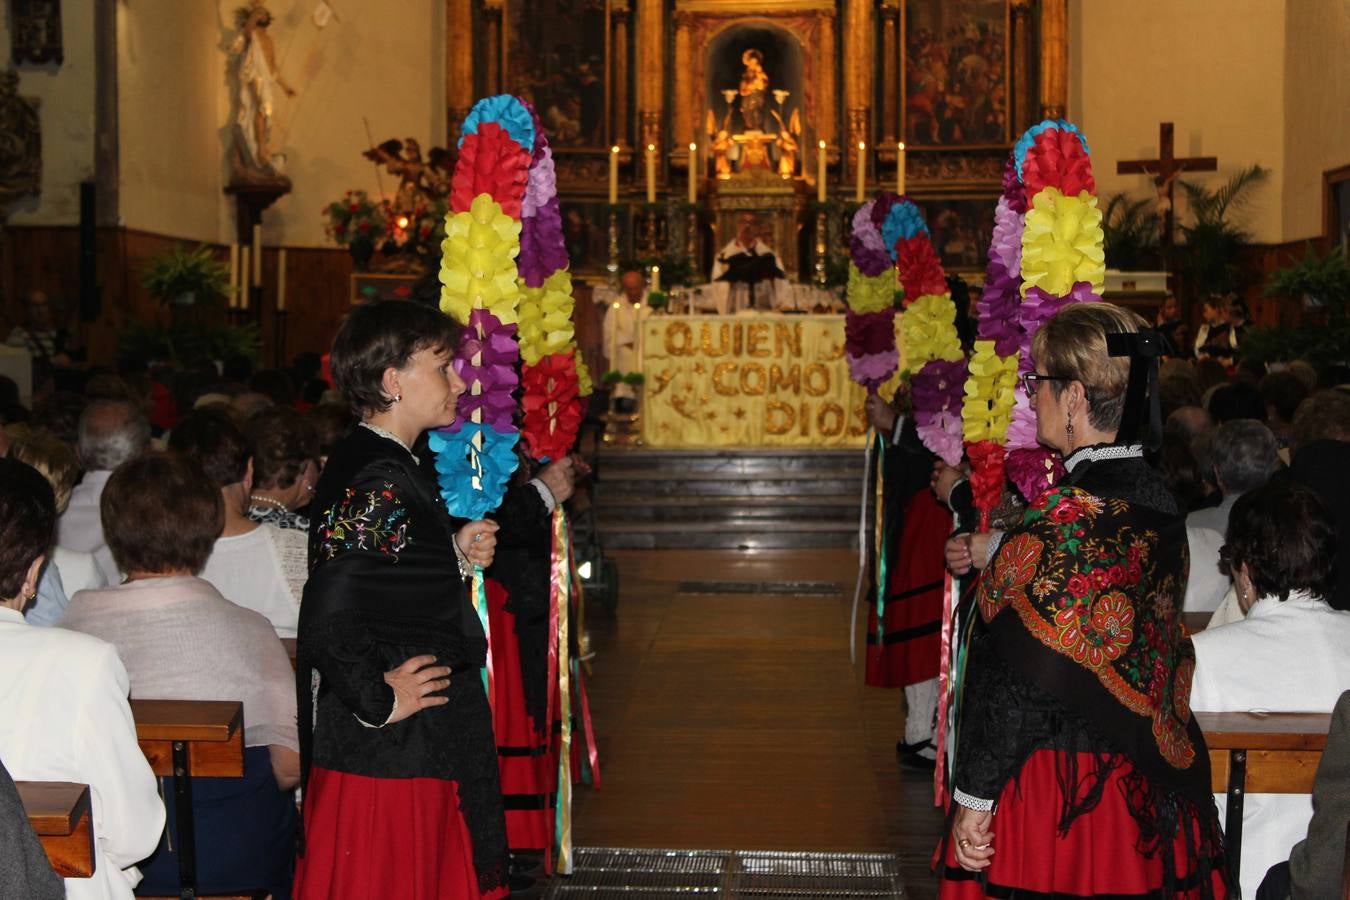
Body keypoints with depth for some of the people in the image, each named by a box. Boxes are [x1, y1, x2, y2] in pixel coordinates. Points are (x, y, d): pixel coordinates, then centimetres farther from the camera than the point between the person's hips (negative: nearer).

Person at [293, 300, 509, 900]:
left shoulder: (391, 467, 11)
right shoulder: (378, 481, -22)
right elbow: (329, 618, -30)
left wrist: (455, 554, 6)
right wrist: (379, 702, -20)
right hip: (390, 753, -10)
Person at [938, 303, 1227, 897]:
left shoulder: (1064, 519, -22)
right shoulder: (1156, 502, 3)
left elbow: (1023, 680, -20)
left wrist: (974, 798, -13)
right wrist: (1000, 555, 24)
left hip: (1059, 783, -8)